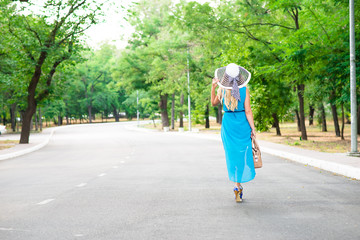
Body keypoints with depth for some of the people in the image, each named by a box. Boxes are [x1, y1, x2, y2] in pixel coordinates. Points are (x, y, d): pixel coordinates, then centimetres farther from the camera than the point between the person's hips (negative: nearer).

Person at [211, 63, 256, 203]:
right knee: (242, 154, 9)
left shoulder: (222, 90, -7)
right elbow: (248, 111, -10)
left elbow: (214, 103, 11)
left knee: (232, 155, 9)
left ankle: (237, 185, 3)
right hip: (243, 124, -1)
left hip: (228, 124, 1)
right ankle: (238, 185, 5)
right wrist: (253, 129, -5)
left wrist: (213, 87, 6)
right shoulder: (245, 90, -10)